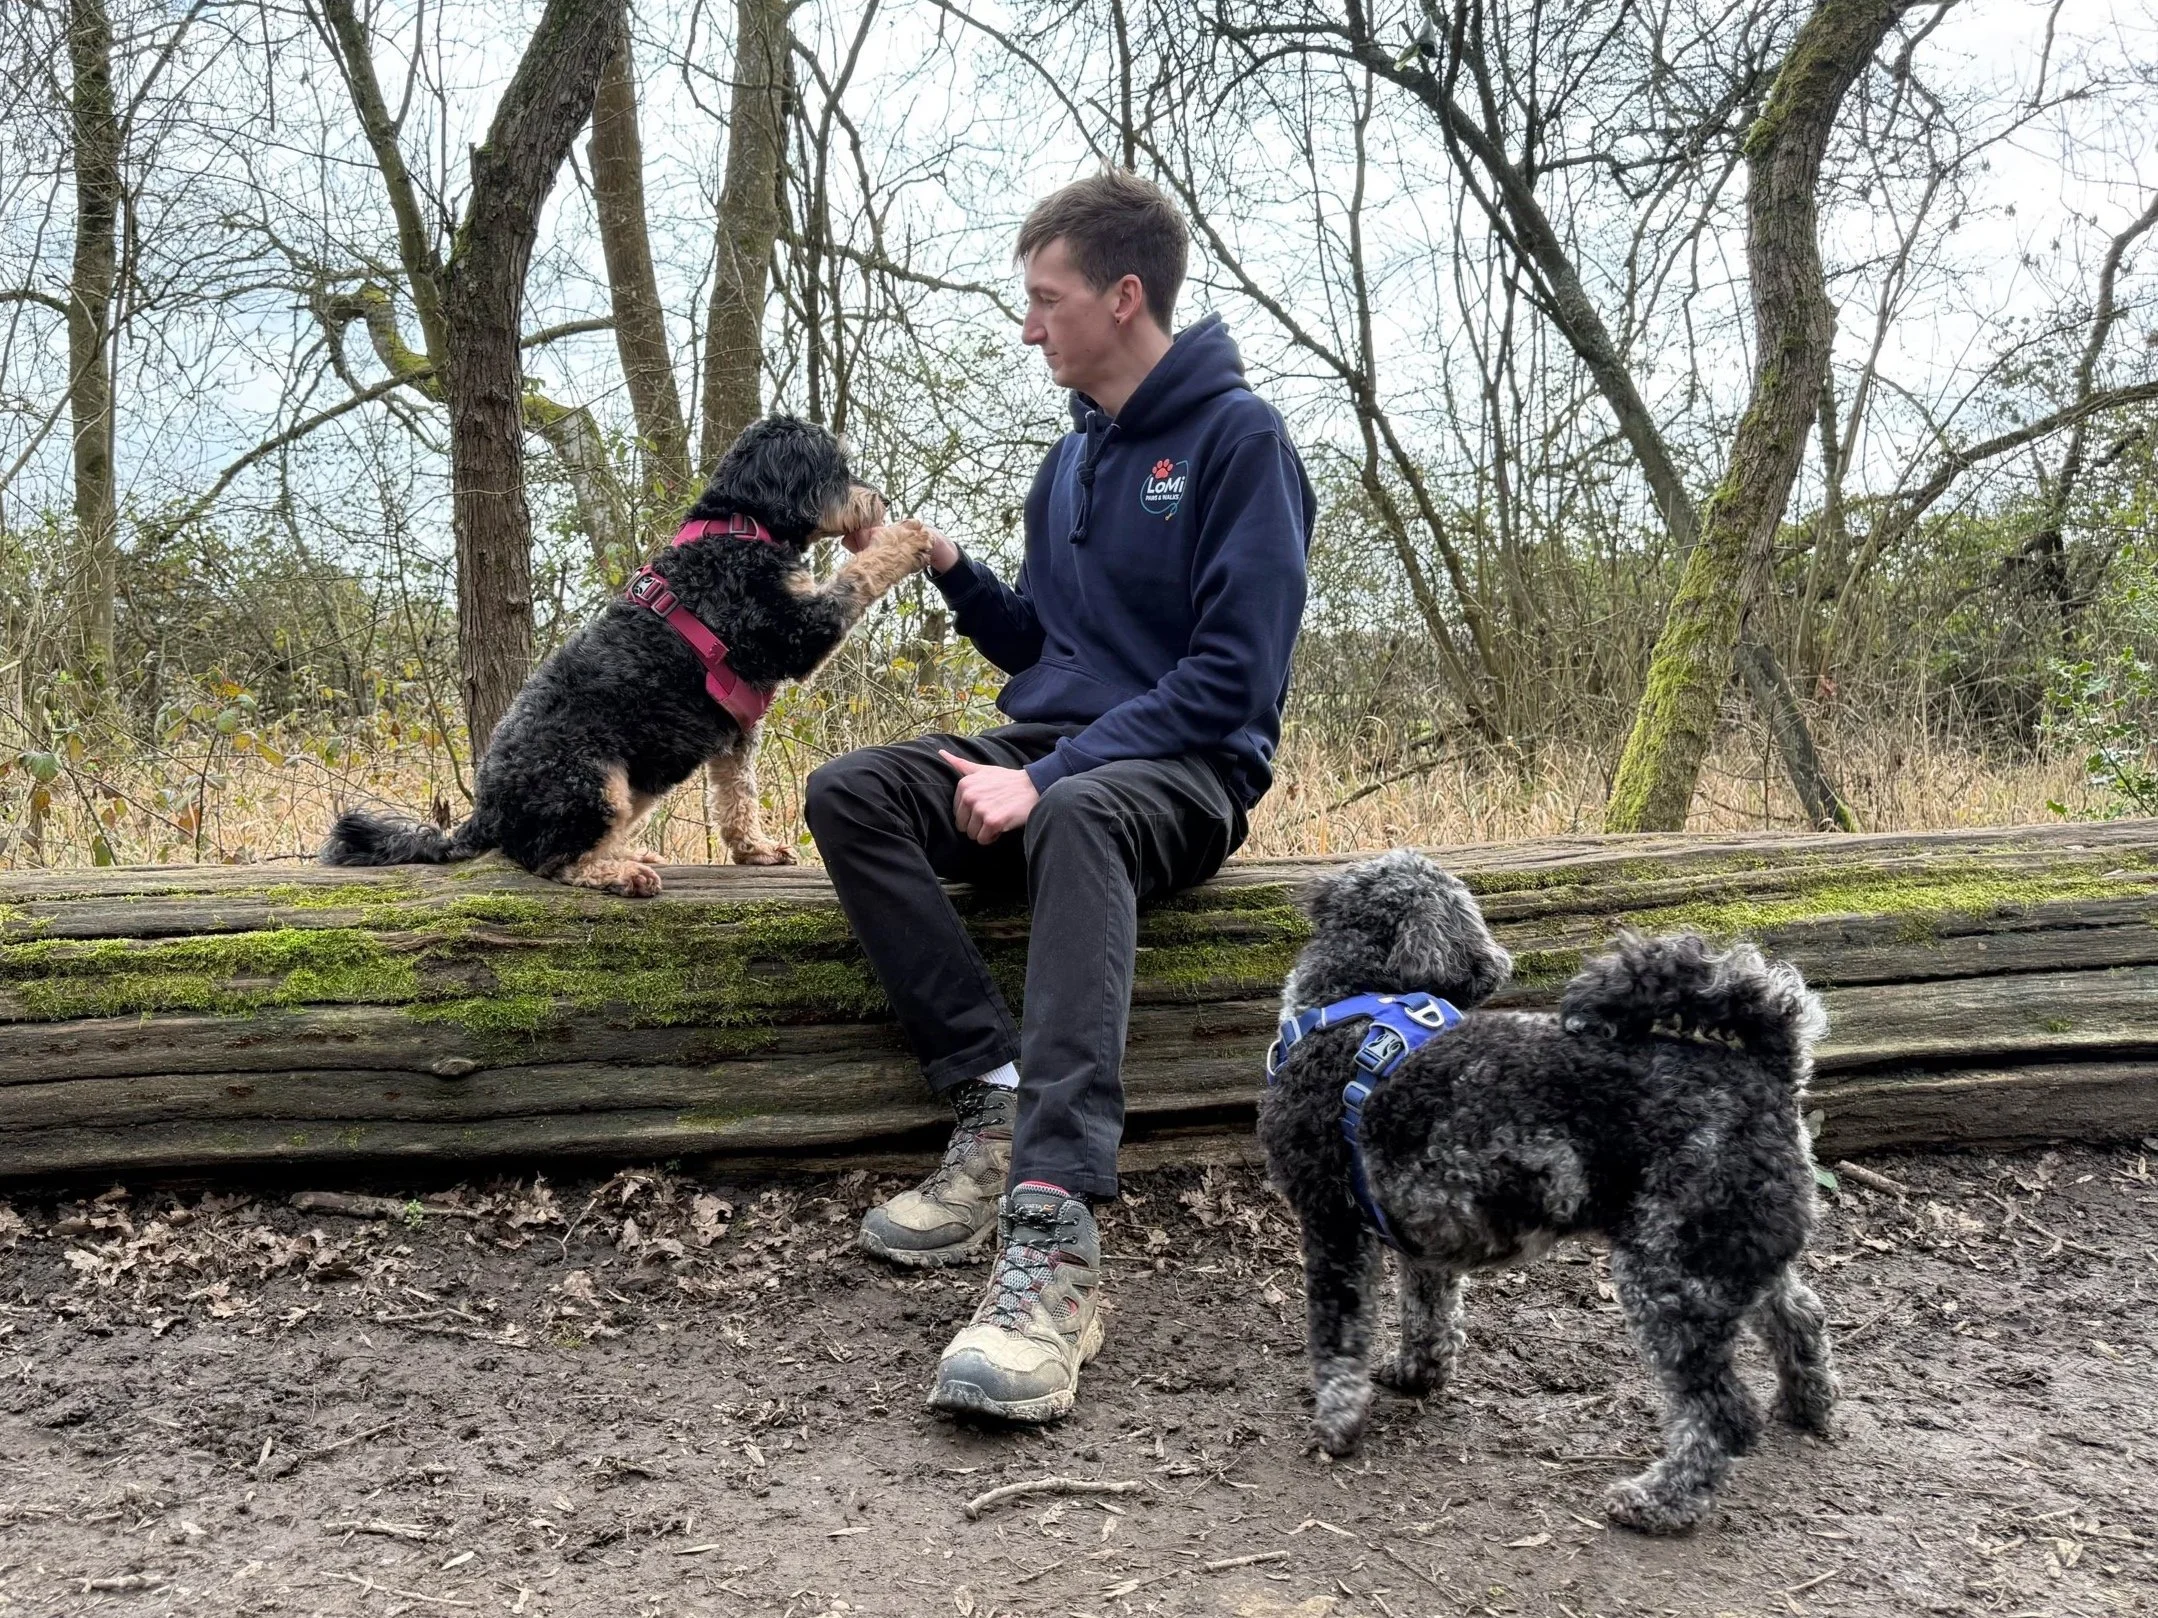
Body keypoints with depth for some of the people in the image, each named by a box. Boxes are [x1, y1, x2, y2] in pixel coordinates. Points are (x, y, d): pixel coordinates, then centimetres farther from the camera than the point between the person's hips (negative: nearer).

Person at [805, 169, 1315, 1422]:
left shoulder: (1238, 436, -6)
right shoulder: (1074, 459, 18)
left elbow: (1234, 673, -16)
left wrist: (1046, 778, -22)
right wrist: (953, 570, 6)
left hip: (1185, 772, -7)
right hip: (1050, 755, 7)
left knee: (1076, 820, -41)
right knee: (850, 793, -19)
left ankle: (1056, 1238, -51)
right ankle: (1001, 1103, -26)